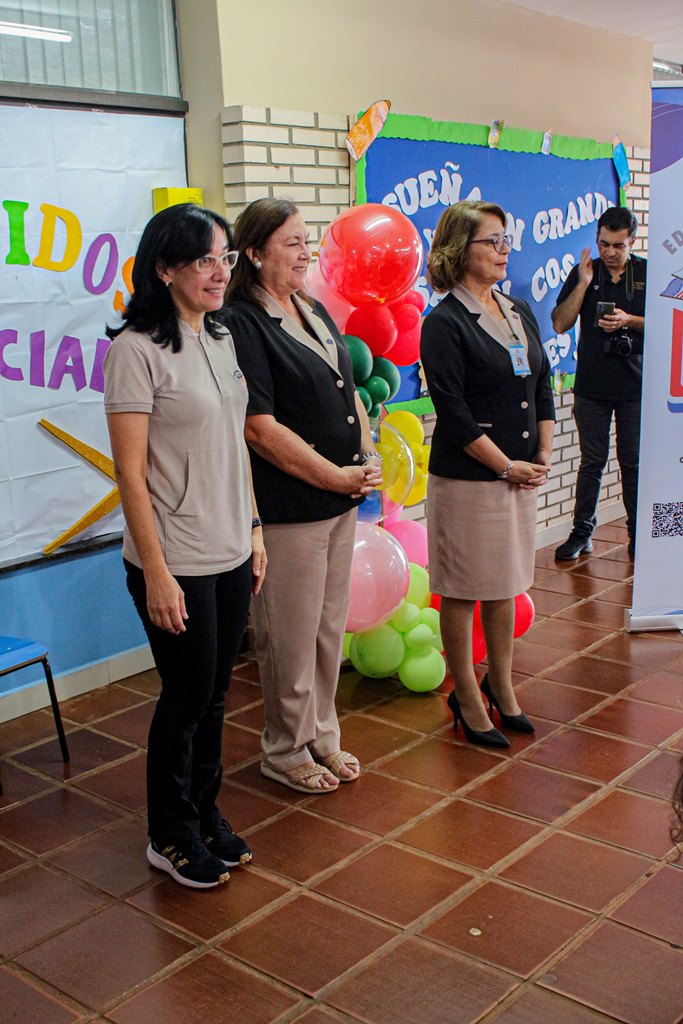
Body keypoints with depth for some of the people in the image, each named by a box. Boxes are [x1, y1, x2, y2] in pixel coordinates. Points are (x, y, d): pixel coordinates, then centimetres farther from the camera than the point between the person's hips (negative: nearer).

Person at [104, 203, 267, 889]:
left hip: (231, 553, 7)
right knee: (186, 697, 6)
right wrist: (157, 574, -18)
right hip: (176, 563, -7)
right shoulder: (136, 349, -15)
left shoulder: (221, 339, 9)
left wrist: (253, 532, 13)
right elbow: (131, 473, -17)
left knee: (213, 694, 17)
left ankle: (205, 816, 35)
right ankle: (171, 837, 27)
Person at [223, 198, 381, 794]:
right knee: (291, 636, 4)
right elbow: (261, 428, -20)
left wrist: (368, 459, 2)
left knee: (330, 627, 17)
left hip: (341, 501, 8)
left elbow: (349, 393, 19)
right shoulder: (242, 324, -14)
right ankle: (287, 750, 23)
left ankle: (322, 736, 34)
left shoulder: (315, 313, 13)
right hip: (287, 508, -8)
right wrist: (336, 476, -15)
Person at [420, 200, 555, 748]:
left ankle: (501, 685, 32)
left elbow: (542, 389, 14)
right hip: (467, 478, -7)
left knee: (506, 585, 17)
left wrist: (543, 457, 3)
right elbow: (453, 412, -16)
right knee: (464, 592, 4)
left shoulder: (520, 313, 11)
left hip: (522, 474, 7)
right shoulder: (445, 323, -11)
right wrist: (507, 466, -13)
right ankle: (467, 699, 19)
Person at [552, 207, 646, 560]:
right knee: (592, 462, 5)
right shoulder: (583, 273, 4)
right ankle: (581, 531, 14)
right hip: (591, 385, 0)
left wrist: (630, 320, -12)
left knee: (635, 463, 5)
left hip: (635, 386, 0)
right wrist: (584, 283, -12)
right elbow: (560, 323, -2)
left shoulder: (649, 274, 3)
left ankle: (638, 533, 16)